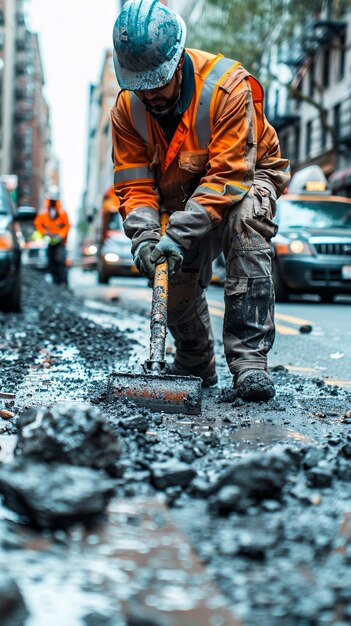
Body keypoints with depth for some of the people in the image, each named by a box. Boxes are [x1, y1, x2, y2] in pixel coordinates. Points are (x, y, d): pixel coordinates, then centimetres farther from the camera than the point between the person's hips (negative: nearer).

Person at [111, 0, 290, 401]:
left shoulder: (228, 87, -33)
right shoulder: (127, 108, -17)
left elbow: (229, 177, -36)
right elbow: (134, 186, -16)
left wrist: (180, 233, -44)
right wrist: (145, 237, -35)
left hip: (249, 176, -5)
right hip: (184, 193, 5)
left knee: (246, 223, -35)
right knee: (176, 276, -3)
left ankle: (249, 358, -36)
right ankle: (195, 364, 25)